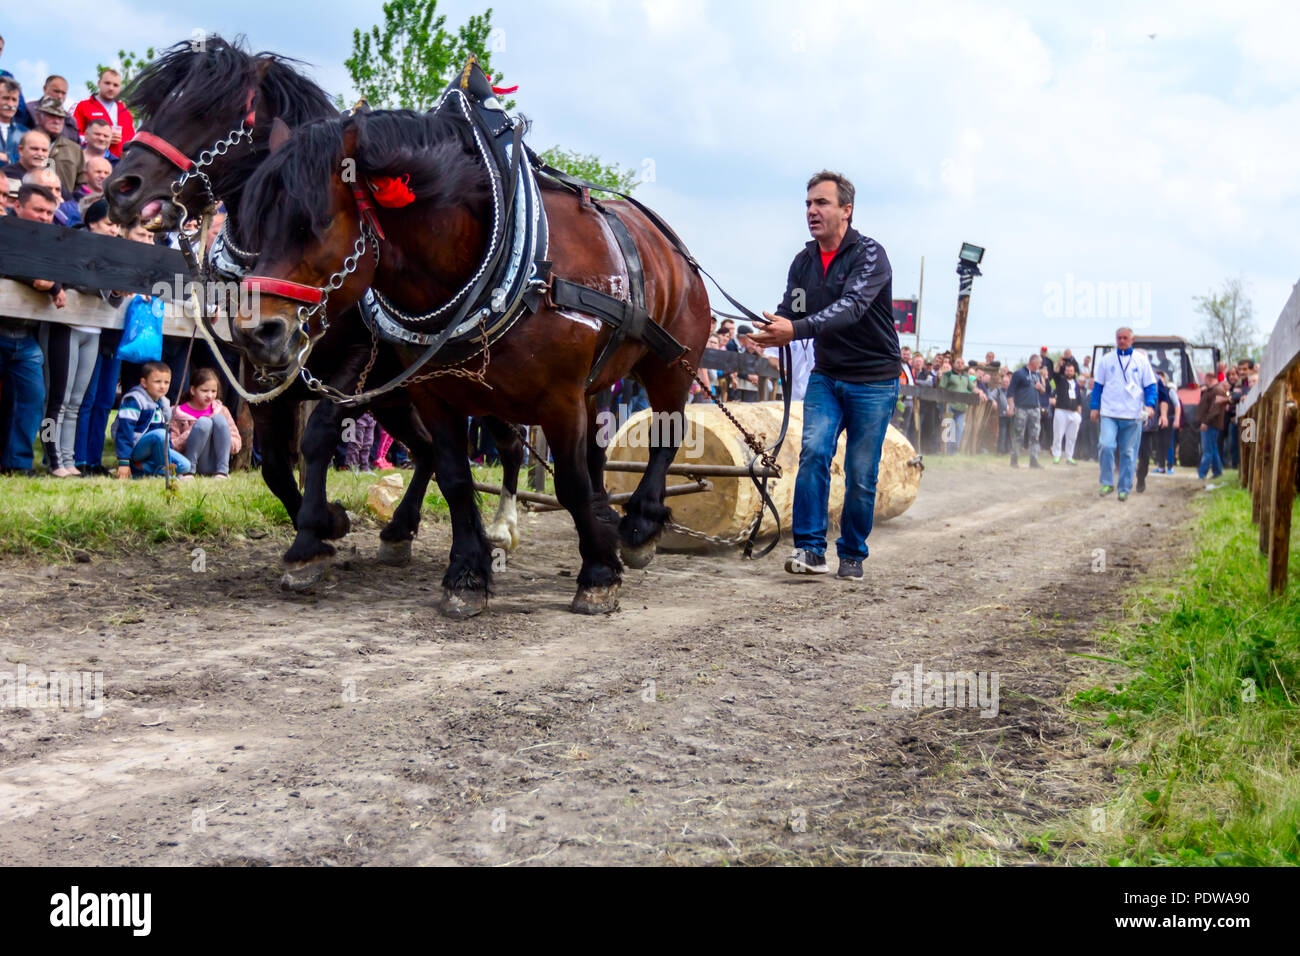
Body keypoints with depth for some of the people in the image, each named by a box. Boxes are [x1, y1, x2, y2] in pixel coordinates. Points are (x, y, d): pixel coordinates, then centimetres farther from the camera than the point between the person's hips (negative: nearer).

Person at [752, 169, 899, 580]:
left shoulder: (870, 254, -15)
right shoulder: (803, 262, 4)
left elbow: (852, 307, -31)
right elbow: (789, 314, 1)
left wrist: (796, 329, -43)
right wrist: (770, 331, -24)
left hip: (874, 380, -4)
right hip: (826, 376, 4)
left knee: (861, 473, 0)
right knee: (813, 452, -16)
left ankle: (852, 553, 17)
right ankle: (810, 549, -15)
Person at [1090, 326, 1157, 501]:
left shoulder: (1141, 360, 6)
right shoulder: (1106, 360, 7)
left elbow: (1150, 385, 7)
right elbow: (1097, 385, 11)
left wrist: (1150, 404, -8)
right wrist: (1095, 407, 5)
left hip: (1133, 415, 0)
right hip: (1109, 414, 0)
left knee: (1128, 453, 4)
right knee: (1105, 446, -18)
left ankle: (1124, 488, 12)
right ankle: (1107, 483, -4)